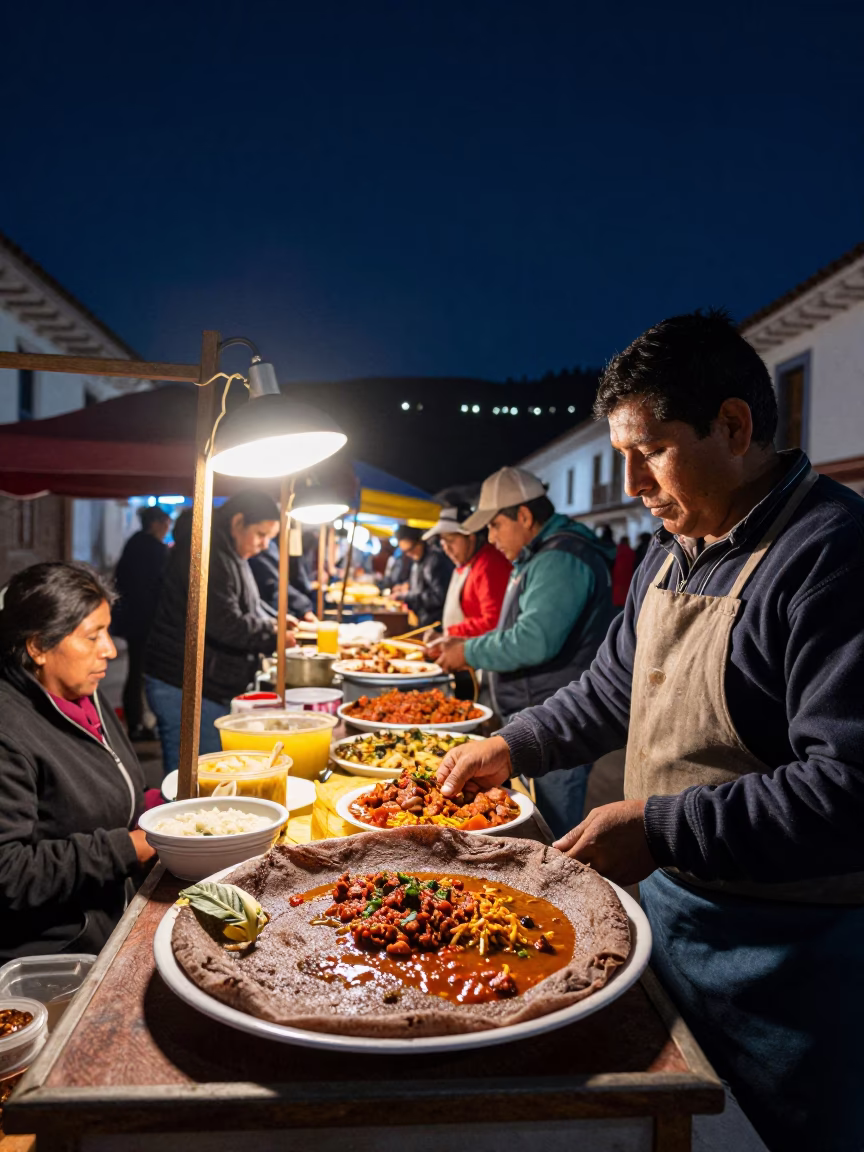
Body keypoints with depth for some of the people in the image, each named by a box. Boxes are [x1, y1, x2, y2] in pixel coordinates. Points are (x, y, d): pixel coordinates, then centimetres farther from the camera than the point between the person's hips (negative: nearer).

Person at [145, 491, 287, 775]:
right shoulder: (209, 557, -17)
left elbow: (250, 606, 26)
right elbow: (225, 624, -24)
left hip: (213, 687, 10)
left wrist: (279, 621, 8)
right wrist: (275, 635, -13)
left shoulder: (232, 556, 17)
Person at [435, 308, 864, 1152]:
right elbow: (615, 685, 18)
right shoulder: (672, 550, 7)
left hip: (780, 946, -8)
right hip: (663, 894, 8)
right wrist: (515, 747, 10)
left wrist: (662, 828, -25)